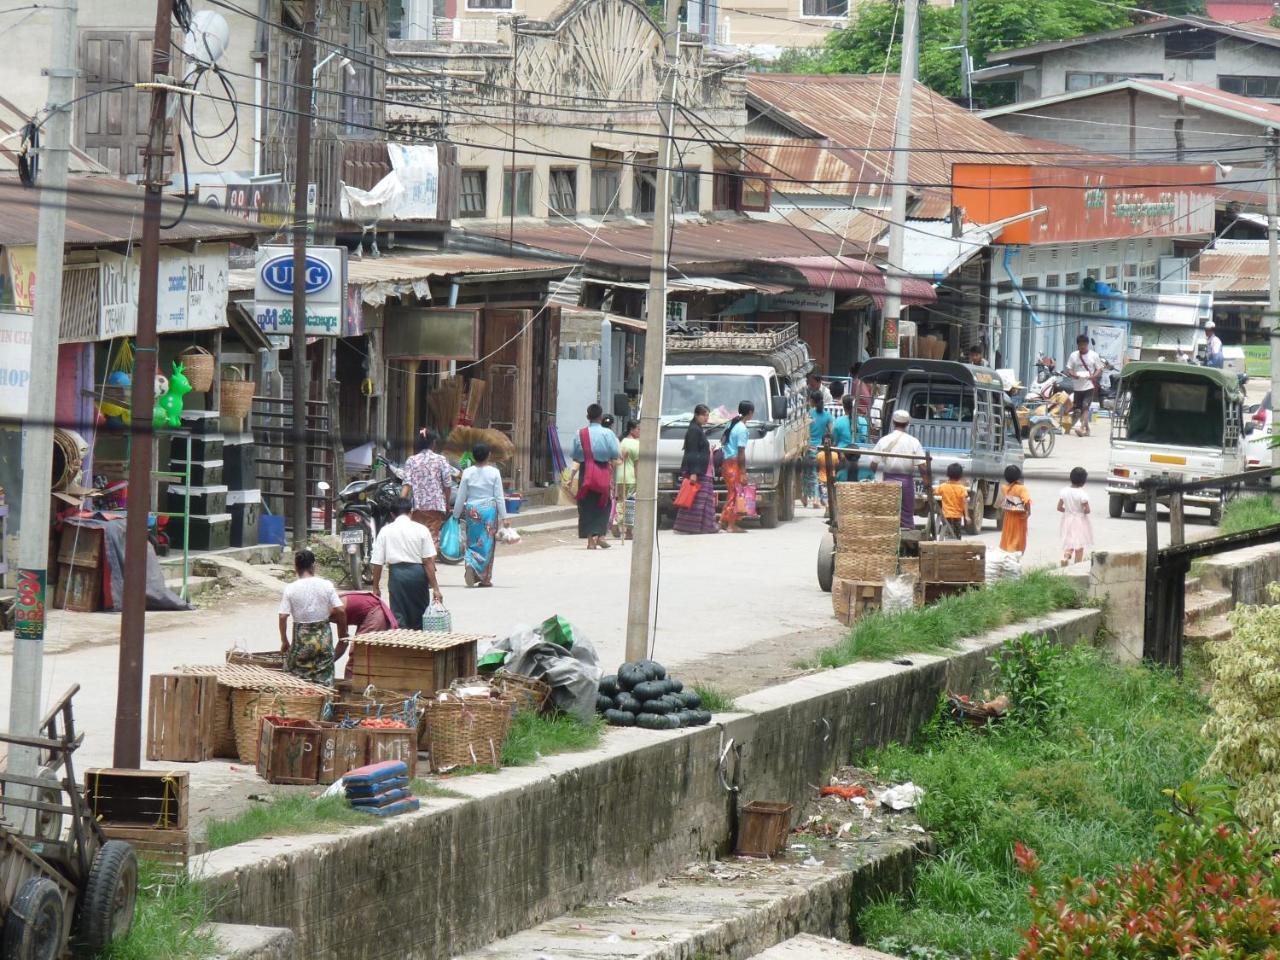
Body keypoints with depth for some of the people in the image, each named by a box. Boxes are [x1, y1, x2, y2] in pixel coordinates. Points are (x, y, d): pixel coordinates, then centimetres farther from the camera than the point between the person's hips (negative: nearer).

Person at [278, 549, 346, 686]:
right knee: (324, 680, 6)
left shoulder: (291, 589, -7)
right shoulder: (326, 585, -5)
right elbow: (340, 611, -7)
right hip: (323, 637, 1)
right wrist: (343, 633, 8)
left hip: (301, 639, -1)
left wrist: (284, 641, 2)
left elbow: (283, 617, -9)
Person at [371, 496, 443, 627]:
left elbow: (377, 563, 0)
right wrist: (435, 587, -2)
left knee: (398, 617, 2)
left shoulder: (385, 531, 2)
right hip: (417, 572, 0)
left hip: (396, 573, 0)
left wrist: (376, 587, 10)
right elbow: (429, 561, -5)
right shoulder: (421, 529, -1)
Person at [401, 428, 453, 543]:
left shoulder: (411, 461, 2)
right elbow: (447, 485, 0)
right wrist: (447, 506, 13)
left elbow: (407, 485, -8)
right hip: (436, 506, -1)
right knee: (433, 538, -1)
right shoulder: (441, 460, -2)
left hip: (417, 505, 1)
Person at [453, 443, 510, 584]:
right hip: (489, 509, -1)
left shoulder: (467, 473, -2)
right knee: (487, 543, 5)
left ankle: (469, 563, -15)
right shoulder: (494, 472, -4)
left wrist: (456, 515, 12)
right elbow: (499, 497, -4)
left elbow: (461, 497, 1)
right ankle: (485, 579, 6)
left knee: (473, 542, 13)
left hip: (472, 510, 1)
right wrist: (504, 517, 0)